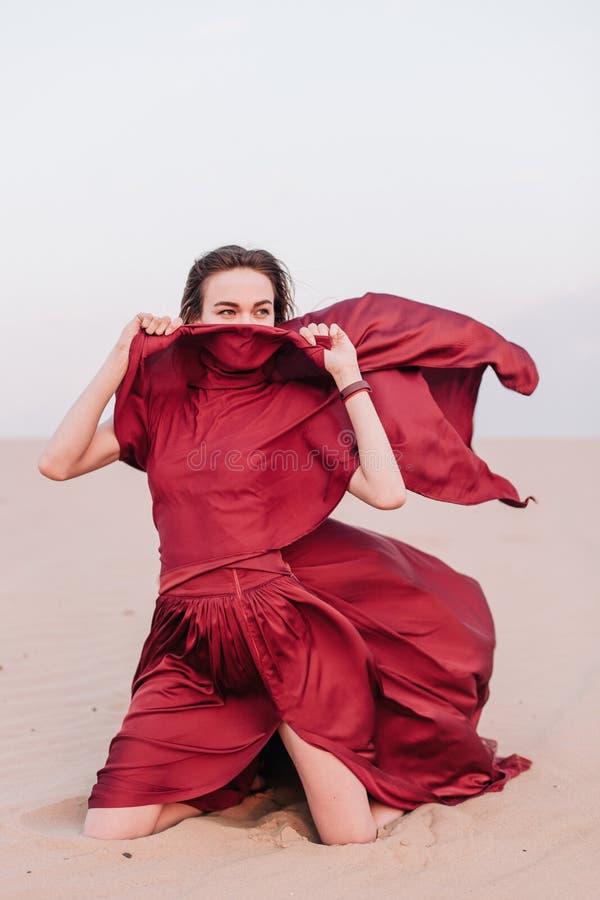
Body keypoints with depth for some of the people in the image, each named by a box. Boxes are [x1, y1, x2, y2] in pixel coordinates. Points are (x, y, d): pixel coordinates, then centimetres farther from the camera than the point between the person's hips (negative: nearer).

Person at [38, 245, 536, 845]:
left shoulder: (302, 402, 4)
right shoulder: (161, 404, 9)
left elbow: (387, 491, -10)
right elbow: (56, 463, -2)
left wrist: (349, 377, -7)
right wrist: (121, 360, -2)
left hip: (288, 629, -2)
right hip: (193, 647, 3)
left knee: (353, 840, -8)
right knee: (106, 837, -5)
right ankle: (233, 779, 20)